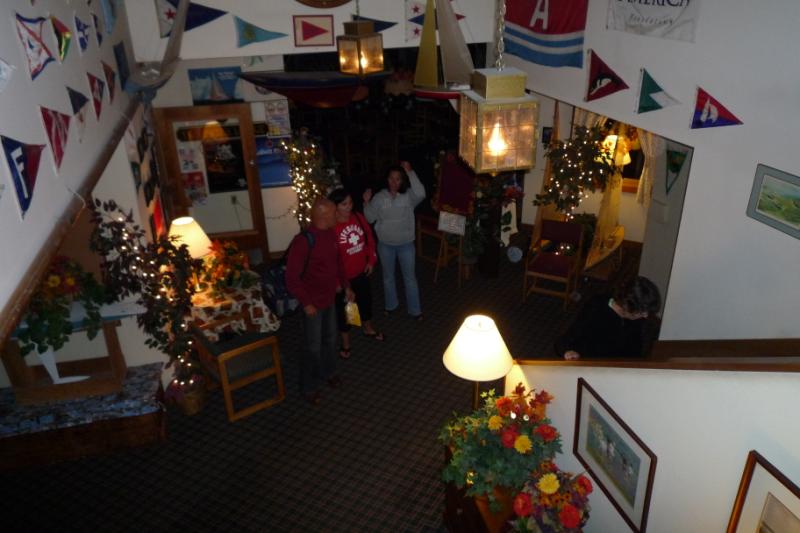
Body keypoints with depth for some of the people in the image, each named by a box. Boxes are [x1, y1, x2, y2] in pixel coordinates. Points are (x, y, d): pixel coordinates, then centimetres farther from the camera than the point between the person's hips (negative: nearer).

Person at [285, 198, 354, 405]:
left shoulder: (331, 234, -3)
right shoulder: (303, 241, -28)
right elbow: (292, 278, -24)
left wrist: (346, 286, 14)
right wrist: (306, 303, -21)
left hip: (330, 298, 7)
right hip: (314, 302, -7)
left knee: (330, 338, 23)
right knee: (314, 346, 6)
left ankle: (328, 372, 46)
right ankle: (310, 387, 25)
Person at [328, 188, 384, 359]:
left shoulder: (358, 217, -7)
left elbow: (369, 238, 7)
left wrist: (371, 260, 3)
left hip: (361, 271, 6)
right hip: (343, 276, -6)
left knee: (366, 300, 25)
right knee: (344, 308, 12)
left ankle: (368, 329, 53)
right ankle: (345, 343, 33)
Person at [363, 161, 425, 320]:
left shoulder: (409, 195, -10)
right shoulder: (379, 197, -6)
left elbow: (420, 193, -33)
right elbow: (370, 218, -2)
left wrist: (410, 171, -31)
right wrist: (367, 202, -18)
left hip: (406, 244, -1)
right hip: (385, 244, 1)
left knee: (409, 277, 11)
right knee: (388, 277, 19)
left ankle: (415, 309, 25)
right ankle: (390, 304, 41)